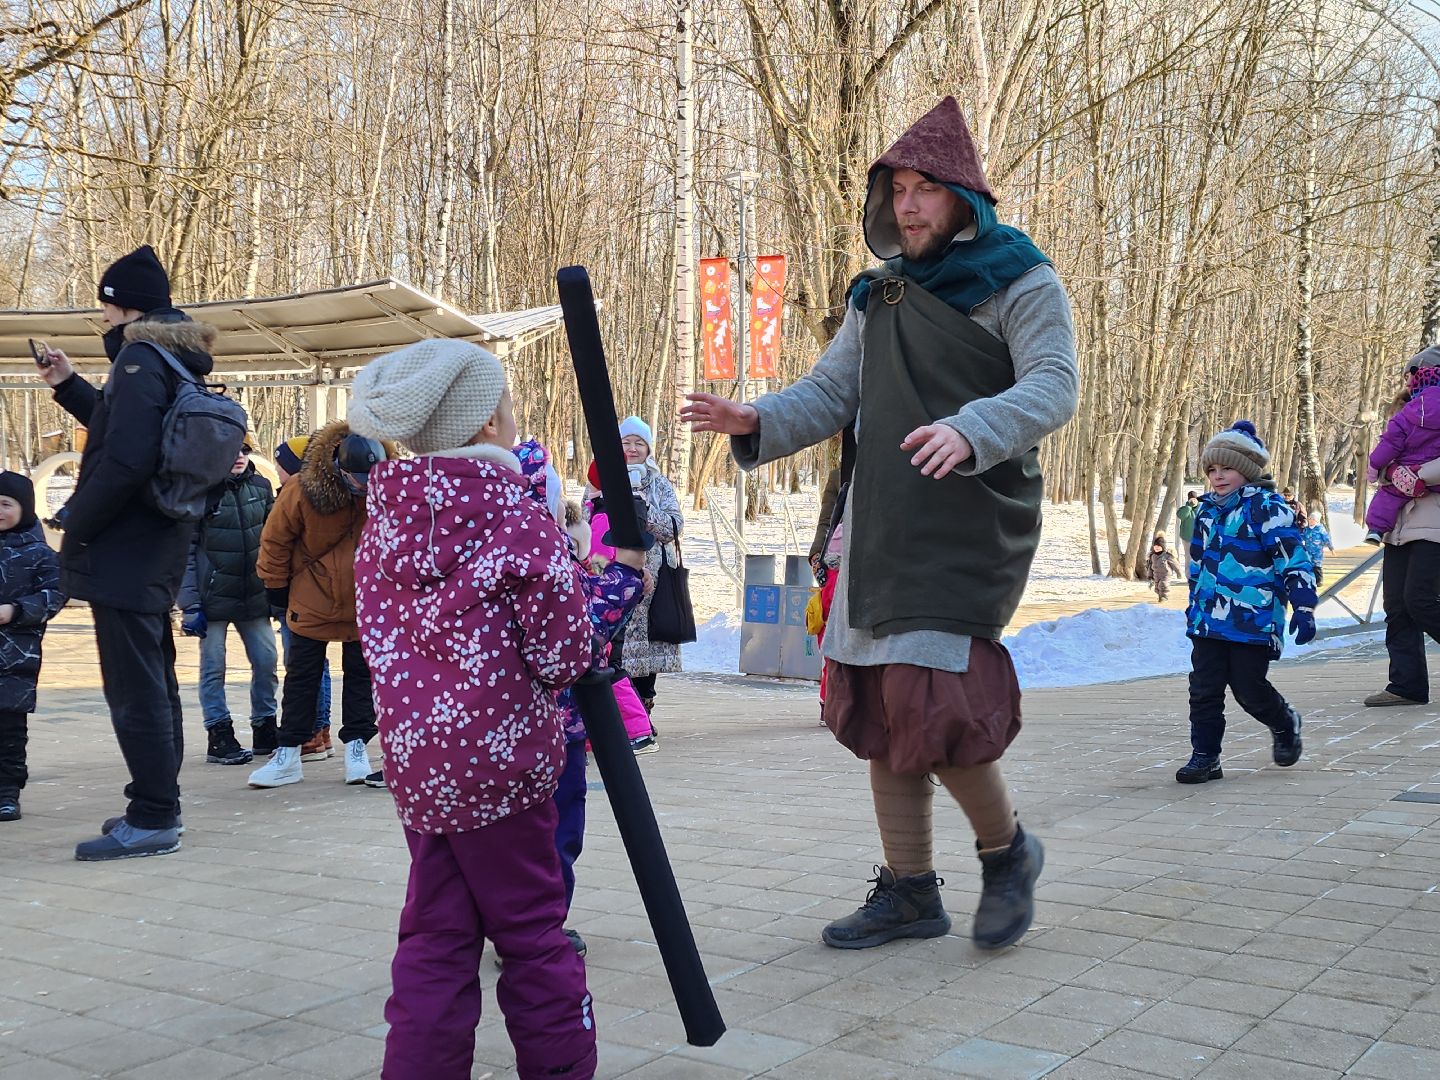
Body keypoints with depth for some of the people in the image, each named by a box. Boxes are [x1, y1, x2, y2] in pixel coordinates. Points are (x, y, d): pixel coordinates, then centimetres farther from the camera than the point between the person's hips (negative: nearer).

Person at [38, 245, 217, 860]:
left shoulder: (140, 356, -15)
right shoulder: (176, 359, 15)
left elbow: (125, 456, -25)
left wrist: (76, 521, -14)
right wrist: (69, 387, 24)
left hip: (122, 552, -10)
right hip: (157, 548, 10)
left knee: (134, 689, -6)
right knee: (153, 682, 15)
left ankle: (153, 819, -2)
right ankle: (158, 808, 23)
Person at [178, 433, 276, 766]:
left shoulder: (261, 486, 5)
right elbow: (185, 550, -9)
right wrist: (190, 604, -13)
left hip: (253, 596, 5)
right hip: (213, 597, -5)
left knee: (266, 660, 7)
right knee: (214, 666, 3)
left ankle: (265, 727, 22)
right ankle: (219, 736, 11)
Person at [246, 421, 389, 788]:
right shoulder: (302, 490, -19)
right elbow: (275, 539, -6)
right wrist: (276, 586, 0)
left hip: (364, 603, 1)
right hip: (311, 601, -1)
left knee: (360, 673, 8)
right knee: (302, 676, 6)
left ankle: (356, 746, 18)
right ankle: (288, 754, 13)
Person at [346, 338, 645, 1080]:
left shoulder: (384, 519, 4)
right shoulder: (516, 519, -13)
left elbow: (380, 633, 11)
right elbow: (562, 655, -13)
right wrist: (621, 574, 3)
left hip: (411, 755, 5)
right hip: (498, 757, -5)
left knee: (435, 936, 13)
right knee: (530, 932, 9)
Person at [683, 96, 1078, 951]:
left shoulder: (1020, 283, -2)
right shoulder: (879, 294, 17)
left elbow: (1053, 386, -14)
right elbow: (832, 392, 15)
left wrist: (969, 432, -33)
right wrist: (757, 422, -4)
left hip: (973, 526, -7)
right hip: (880, 527, 7)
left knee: (934, 705, -14)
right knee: (878, 707, 8)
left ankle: (1007, 850, 14)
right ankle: (910, 891, 21)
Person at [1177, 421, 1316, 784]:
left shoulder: (1267, 508, -8)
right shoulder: (1207, 512, 14)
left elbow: (1294, 560, -11)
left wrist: (1303, 608, -16)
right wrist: (1193, 606, 28)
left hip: (1254, 621, -6)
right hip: (1209, 619, 6)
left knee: (1249, 688, -1)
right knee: (1204, 688, 1)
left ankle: (1284, 724, 30)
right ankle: (1205, 756, 10)